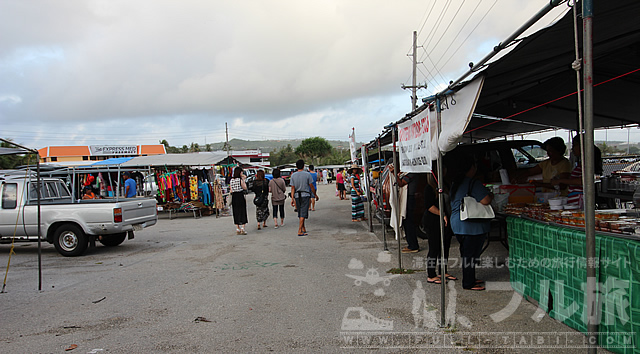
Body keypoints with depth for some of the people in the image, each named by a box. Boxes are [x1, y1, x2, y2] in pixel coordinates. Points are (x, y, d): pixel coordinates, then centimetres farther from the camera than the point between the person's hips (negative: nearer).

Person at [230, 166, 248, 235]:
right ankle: (242, 229, -2)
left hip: (234, 197, 5)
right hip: (240, 196, -5)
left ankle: (237, 229, 14)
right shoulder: (240, 180, -11)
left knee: (236, 213, 11)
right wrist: (244, 180, 2)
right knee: (242, 212, 3)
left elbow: (231, 190, 8)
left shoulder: (231, 180, 4)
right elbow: (245, 188, 0)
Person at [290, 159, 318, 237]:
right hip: (305, 195, -3)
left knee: (300, 213, 15)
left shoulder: (293, 175, 2)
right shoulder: (307, 174, -5)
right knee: (303, 213, -4)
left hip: (297, 196, 3)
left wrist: (292, 199, 1)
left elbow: (292, 188, 0)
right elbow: (311, 186, -2)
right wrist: (315, 195, 11)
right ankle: (300, 231, -11)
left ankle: (303, 229, 26)